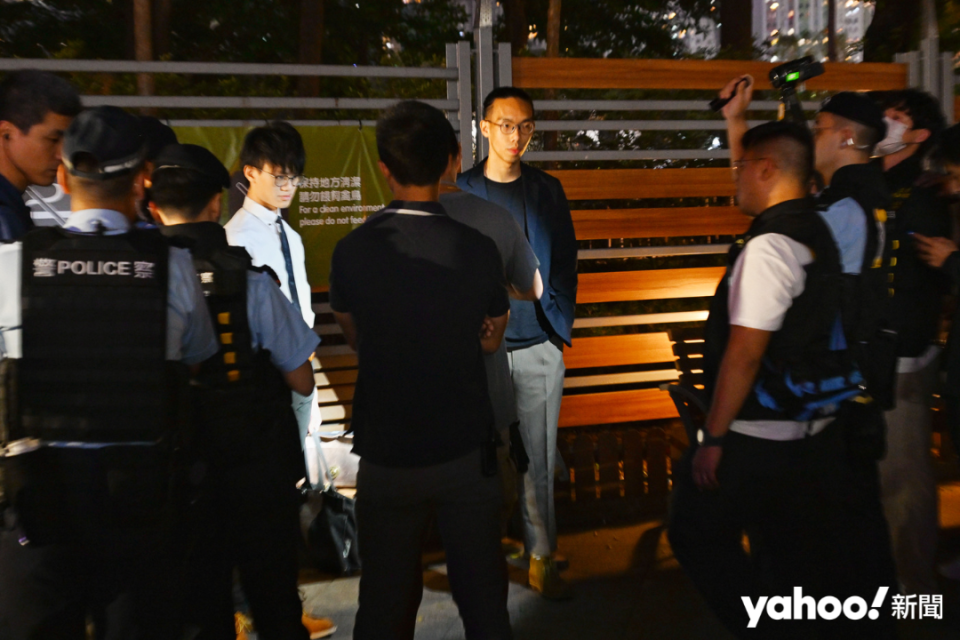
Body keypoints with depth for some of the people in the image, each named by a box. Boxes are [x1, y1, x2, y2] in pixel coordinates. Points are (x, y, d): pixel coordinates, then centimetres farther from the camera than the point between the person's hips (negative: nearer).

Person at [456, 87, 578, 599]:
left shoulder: (547, 190, 9)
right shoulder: (458, 192, 0)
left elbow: (564, 264, 10)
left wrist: (559, 327, 1)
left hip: (539, 349, 2)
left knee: (538, 459, 8)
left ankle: (541, 560, 22)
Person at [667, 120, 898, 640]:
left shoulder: (768, 246, -21)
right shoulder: (815, 231, 7)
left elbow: (745, 350, -24)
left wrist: (713, 437, -17)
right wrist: (739, 120, 31)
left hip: (760, 439, -9)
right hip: (815, 432, 9)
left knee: (696, 535, 10)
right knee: (799, 552, 21)